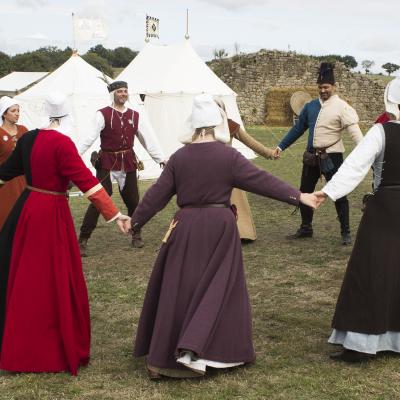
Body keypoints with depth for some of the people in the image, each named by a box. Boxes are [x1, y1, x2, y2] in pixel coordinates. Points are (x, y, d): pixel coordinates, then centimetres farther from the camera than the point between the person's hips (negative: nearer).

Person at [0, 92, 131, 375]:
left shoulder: (28, 139, 4)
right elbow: (87, 181, -22)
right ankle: (58, 348, 13)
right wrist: (114, 214, -23)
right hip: (51, 214, -7)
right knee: (55, 283, 3)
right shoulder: (62, 144, -17)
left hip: (25, 209, 7)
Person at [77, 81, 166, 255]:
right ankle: (83, 240, -1)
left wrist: (161, 158, 8)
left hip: (128, 162, 4)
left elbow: (148, 138, 11)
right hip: (107, 162, -4)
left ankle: (136, 235, 31)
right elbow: (90, 137, -15)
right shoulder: (103, 114, -7)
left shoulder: (134, 116, 7)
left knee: (132, 200, 11)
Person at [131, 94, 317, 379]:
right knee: (218, 288, 8)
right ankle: (194, 348, 0)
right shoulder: (229, 156, -7)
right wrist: (298, 196, -4)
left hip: (186, 227, 3)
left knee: (179, 289, 8)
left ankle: (162, 355, 15)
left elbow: (157, 194, 4)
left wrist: (136, 221, 14)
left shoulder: (179, 157, 1)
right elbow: (263, 181, -8)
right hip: (220, 227, -2)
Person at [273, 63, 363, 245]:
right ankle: (306, 228, 30)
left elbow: (354, 131, -19)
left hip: (332, 157, -6)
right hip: (311, 156, 6)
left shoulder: (342, 107, -10)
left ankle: (345, 232, 9)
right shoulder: (311, 106, 7)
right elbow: (298, 128, 15)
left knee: (338, 195, -1)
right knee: (305, 192, 14)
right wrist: (281, 146, 14)